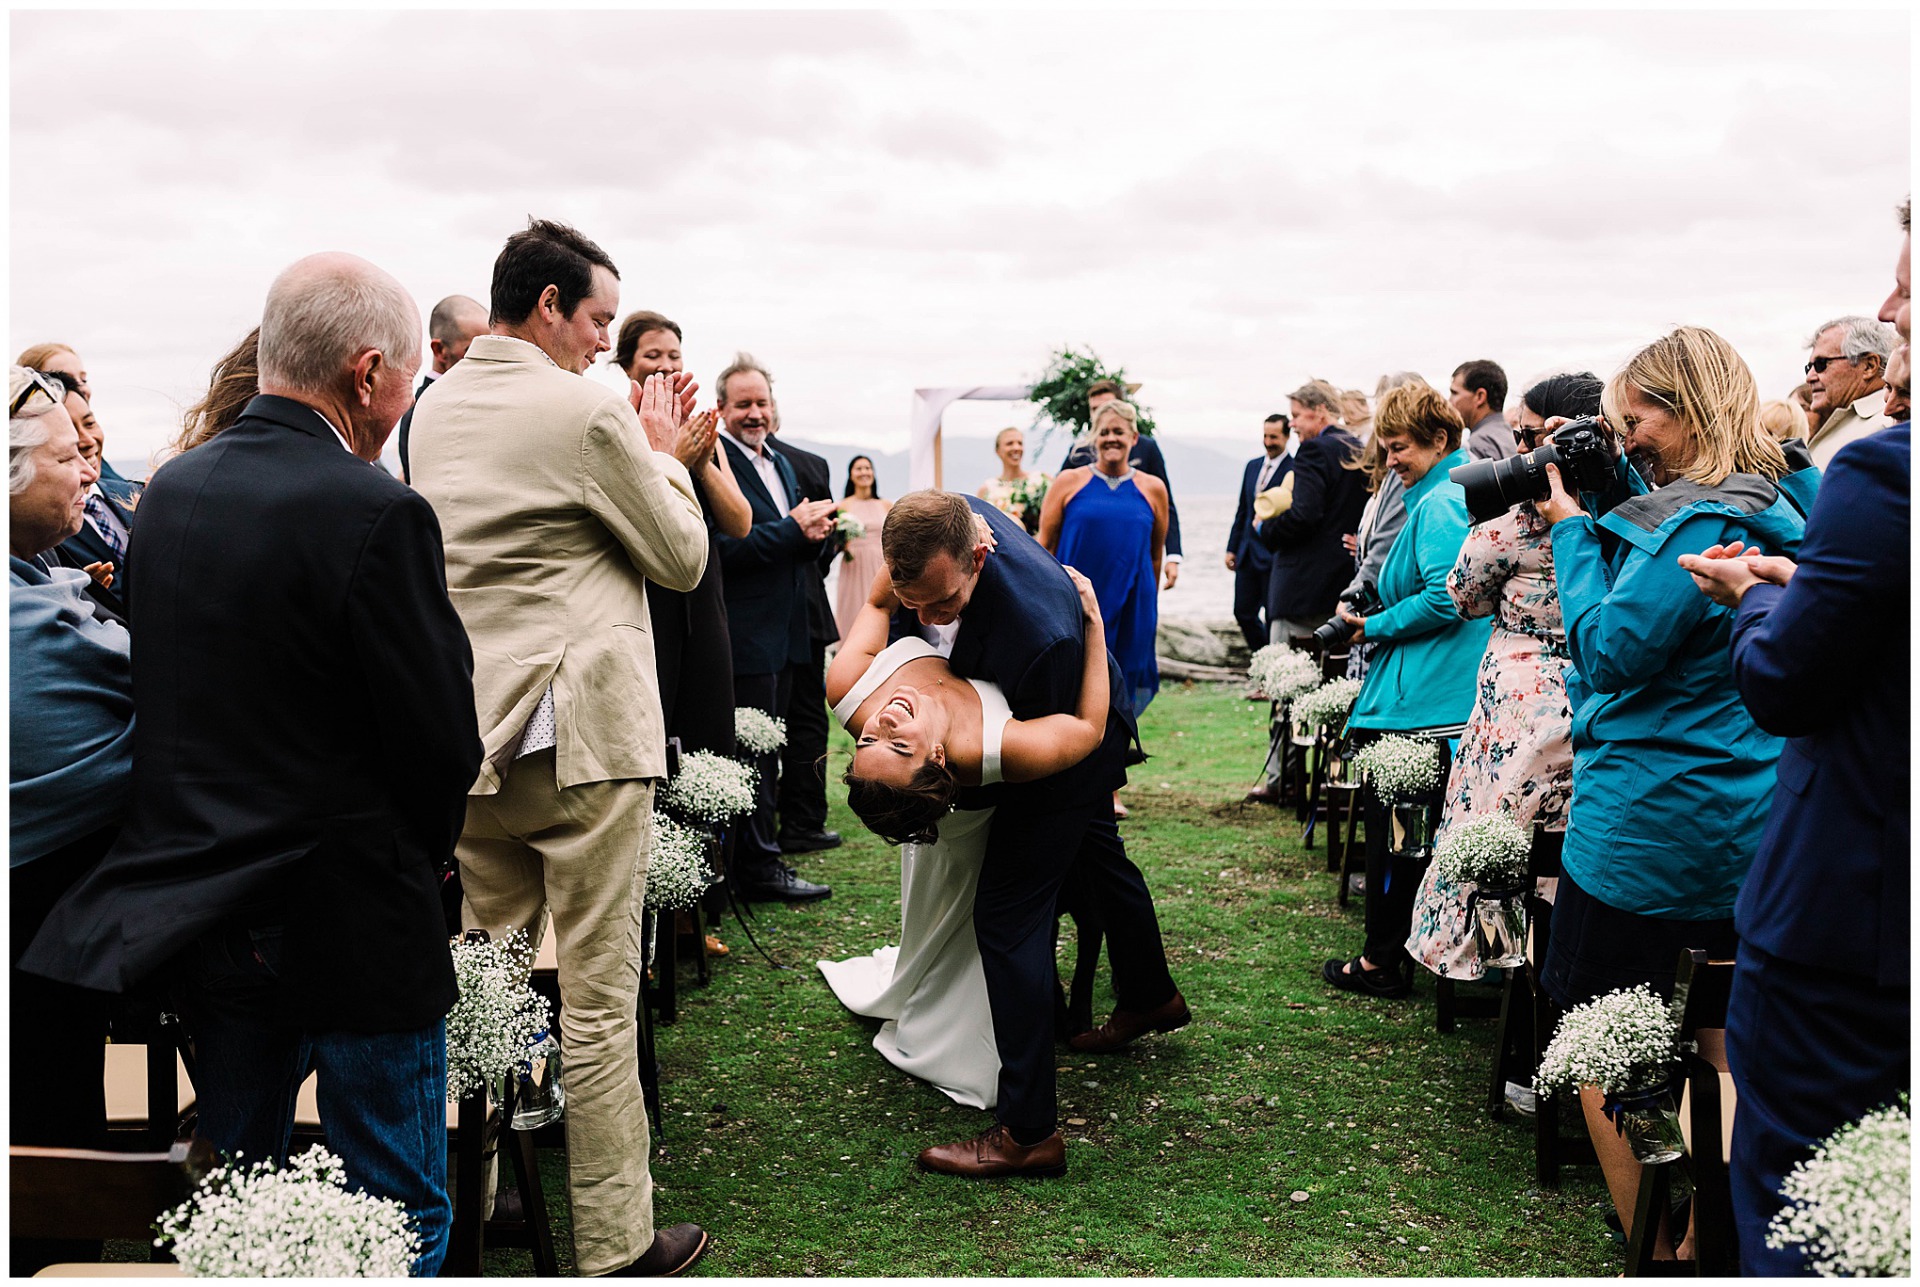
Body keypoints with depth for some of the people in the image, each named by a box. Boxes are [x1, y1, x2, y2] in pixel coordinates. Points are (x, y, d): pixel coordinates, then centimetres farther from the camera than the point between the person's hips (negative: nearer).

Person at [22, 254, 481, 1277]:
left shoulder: (169, 491, 4)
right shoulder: (377, 513, -19)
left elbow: (169, 696, 10)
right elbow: (444, 741, -16)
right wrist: (423, 848, 4)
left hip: (198, 912, 7)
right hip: (351, 923, -7)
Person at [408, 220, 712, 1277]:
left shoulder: (433, 410, 12)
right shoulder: (585, 414, -12)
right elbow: (683, 558, -4)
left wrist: (647, 446, 19)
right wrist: (663, 453, 9)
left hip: (467, 737, 7)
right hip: (578, 736, -7)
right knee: (599, 999, 0)